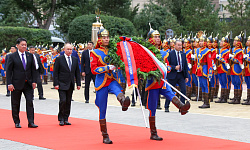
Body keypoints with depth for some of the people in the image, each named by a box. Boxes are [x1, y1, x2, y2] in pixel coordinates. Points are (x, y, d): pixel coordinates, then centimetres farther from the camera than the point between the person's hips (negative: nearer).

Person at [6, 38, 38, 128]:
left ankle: (31, 122, -5)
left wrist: (34, 81, 2)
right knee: (15, 104, 6)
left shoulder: (30, 56, 8)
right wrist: (9, 84, -10)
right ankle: (17, 122, 17)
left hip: (28, 83, 2)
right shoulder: (12, 56, -2)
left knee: (30, 102, -6)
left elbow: (33, 69, 11)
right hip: (17, 83, -2)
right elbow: (9, 71, -3)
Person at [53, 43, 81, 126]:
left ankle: (66, 119, 13)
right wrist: (56, 83, -11)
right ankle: (61, 119, -1)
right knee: (63, 101, -11)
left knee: (68, 102, 6)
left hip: (70, 85, 5)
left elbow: (77, 72, 14)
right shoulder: (59, 59, -3)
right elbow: (55, 72, -4)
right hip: (62, 84, -4)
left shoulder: (75, 59, 11)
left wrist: (78, 83, 8)